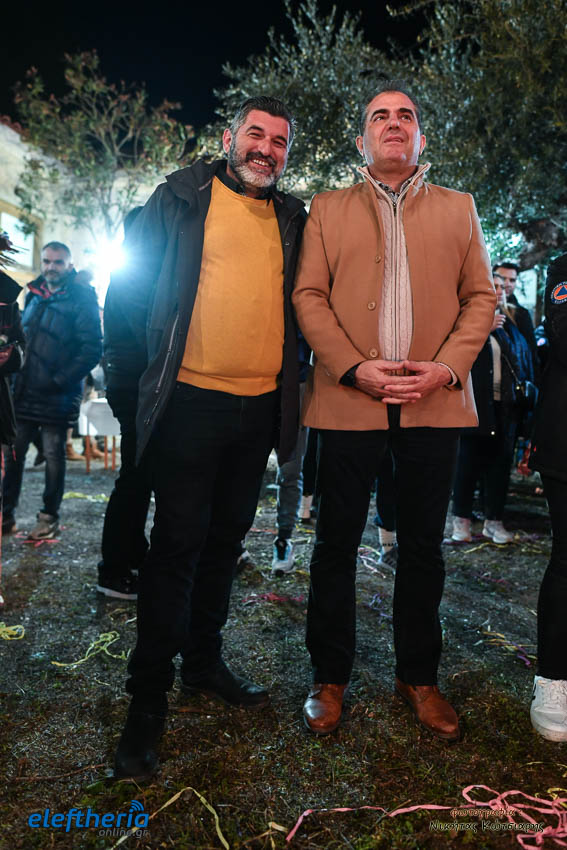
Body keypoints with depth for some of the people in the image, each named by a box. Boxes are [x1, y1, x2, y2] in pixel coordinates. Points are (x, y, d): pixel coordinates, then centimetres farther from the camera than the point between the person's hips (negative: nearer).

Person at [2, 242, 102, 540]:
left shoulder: (81, 299, -6)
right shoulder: (33, 294, 13)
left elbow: (92, 350, -13)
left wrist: (61, 381, -16)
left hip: (57, 397, -6)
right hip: (24, 392, 6)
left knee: (53, 455, 3)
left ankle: (49, 518, 15)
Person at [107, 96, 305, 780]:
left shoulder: (292, 219, 15)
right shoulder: (181, 199, 4)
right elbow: (128, 286, 4)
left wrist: (289, 371, 9)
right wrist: (150, 363, 1)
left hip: (260, 407, 5)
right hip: (193, 400, -4)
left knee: (226, 539, 13)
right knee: (178, 544, -3)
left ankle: (204, 661, 31)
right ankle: (148, 698, 11)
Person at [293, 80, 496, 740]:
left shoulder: (458, 209, 17)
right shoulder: (327, 210, 13)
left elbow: (481, 296, 10)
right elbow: (308, 295, 2)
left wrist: (447, 367, -8)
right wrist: (356, 369, -12)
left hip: (434, 404, 2)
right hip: (350, 399, -1)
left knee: (422, 547, 10)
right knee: (336, 543, 4)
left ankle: (418, 677, 28)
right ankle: (329, 678, 22)